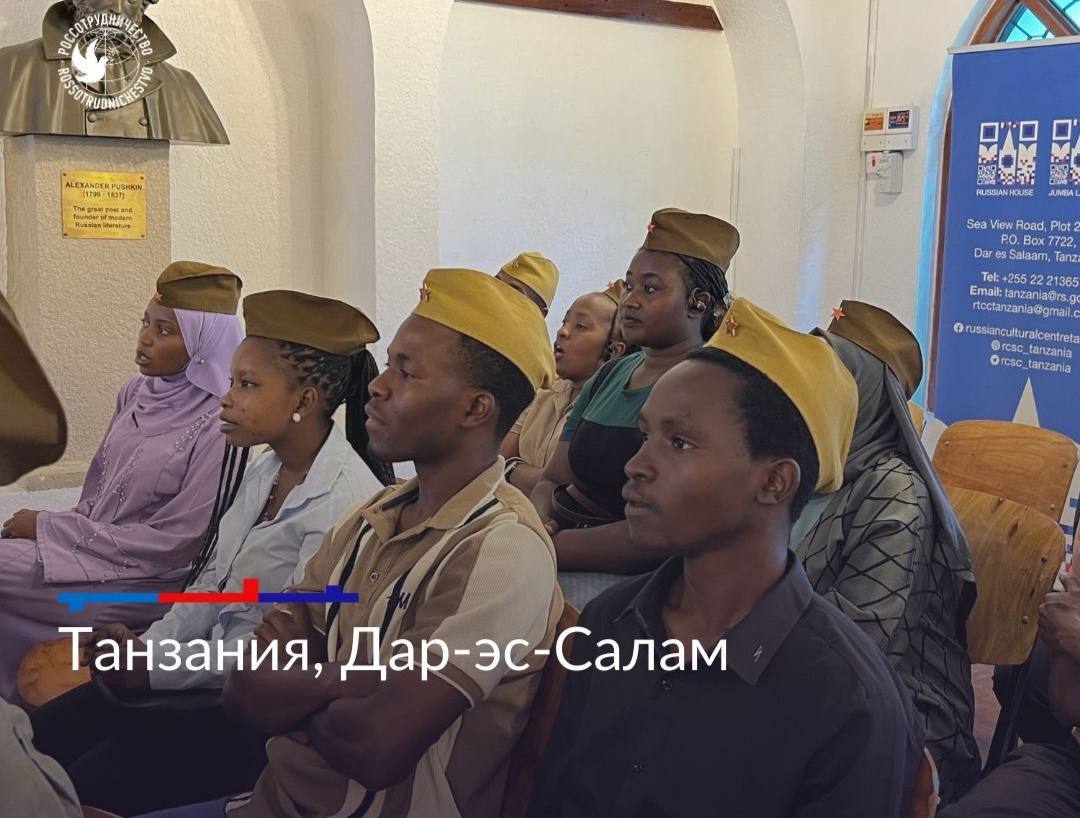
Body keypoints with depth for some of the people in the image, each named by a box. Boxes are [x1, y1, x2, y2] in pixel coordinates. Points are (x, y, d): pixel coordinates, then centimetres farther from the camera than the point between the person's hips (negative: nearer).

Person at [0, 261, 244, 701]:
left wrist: (49, 528, -14)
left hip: (149, 582, -7)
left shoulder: (219, 426, -18)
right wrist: (47, 527, -6)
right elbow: (96, 493, 13)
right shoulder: (137, 392, 5)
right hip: (94, 547, 7)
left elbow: (173, 543, -18)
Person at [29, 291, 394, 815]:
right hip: (205, 671, 8)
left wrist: (157, 670, -17)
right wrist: (144, 649, -3)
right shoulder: (266, 472, 9)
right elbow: (210, 584, 12)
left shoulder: (345, 499, -20)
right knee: (34, 738, 0)